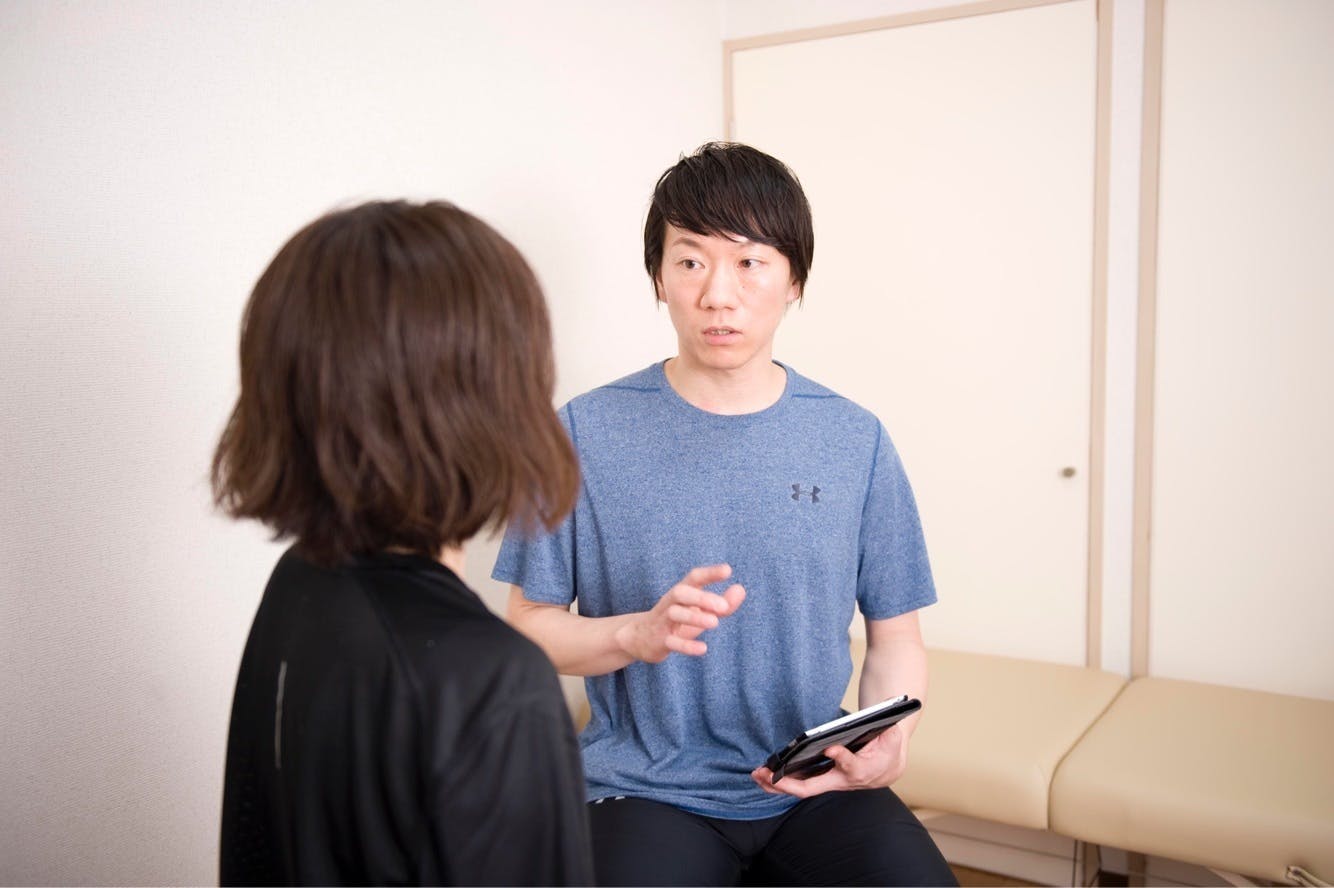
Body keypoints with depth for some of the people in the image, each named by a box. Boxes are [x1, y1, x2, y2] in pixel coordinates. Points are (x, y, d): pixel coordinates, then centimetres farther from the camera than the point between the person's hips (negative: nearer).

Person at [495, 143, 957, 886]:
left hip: (815, 788, 2)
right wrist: (638, 633, -18)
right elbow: (532, 626, 1)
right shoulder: (588, 433, -4)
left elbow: (896, 636, 8)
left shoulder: (855, 442, 2)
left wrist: (890, 740, -11)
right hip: (651, 791, -2)